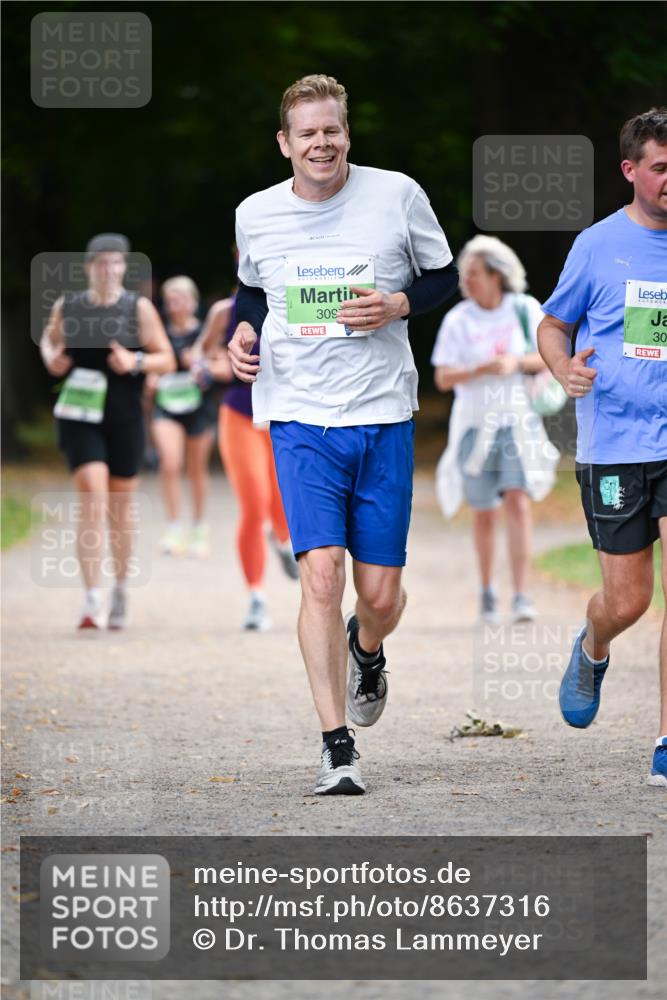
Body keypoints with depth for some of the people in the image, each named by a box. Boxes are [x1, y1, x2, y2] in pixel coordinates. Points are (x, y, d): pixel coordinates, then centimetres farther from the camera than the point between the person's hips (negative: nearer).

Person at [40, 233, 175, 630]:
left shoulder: (139, 308, -3)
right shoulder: (67, 305, 2)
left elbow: (167, 360, -2)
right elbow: (49, 340, 20)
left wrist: (135, 361, -21)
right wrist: (52, 358, -2)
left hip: (125, 419, 1)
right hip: (81, 416, -1)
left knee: (121, 506, 12)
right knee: (92, 500, -15)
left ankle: (121, 590, 33)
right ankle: (92, 601, -19)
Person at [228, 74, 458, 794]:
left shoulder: (398, 195, -2)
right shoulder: (256, 215, 3)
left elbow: (444, 276, 9)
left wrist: (398, 305, -10)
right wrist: (244, 330, 1)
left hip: (384, 416, 0)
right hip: (299, 416, 0)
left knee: (380, 594, 2)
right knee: (321, 573, -16)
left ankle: (366, 652, 41)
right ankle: (337, 748, -9)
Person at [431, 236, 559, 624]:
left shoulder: (525, 309, 0)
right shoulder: (458, 320, -2)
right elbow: (443, 378, -7)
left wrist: (516, 362, -18)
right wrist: (481, 369, -23)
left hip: (518, 421, -1)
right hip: (476, 425, 1)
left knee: (518, 503, -15)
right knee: (485, 513, 7)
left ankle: (522, 596, -16)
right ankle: (488, 592, 25)